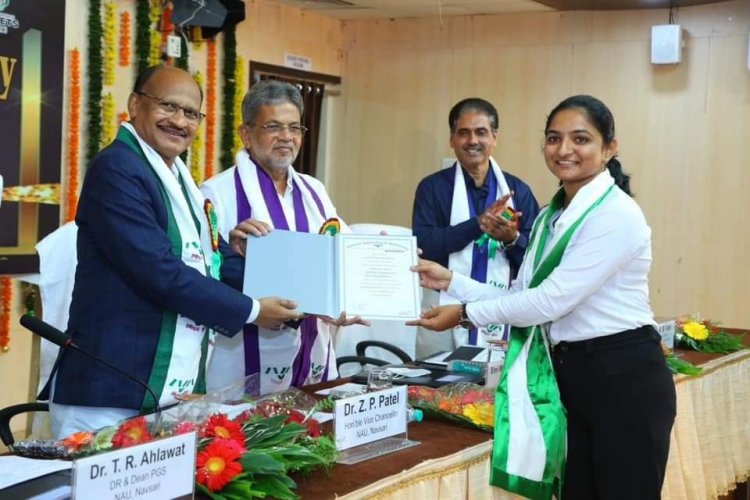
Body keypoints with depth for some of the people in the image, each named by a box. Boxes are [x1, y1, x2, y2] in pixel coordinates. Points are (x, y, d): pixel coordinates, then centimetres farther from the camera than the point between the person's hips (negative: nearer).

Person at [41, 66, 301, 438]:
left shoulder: (179, 180, 17)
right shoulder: (116, 169, -14)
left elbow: (216, 260, 13)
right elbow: (162, 272, -21)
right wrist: (251, 311, -12)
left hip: (177, 393, 9)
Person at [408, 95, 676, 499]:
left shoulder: (616, 215, -16)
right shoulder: (552, 216, 12)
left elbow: (551, 300, -19)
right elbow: (522, 297, 10)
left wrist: (466, 313, -11)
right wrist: (451, 281, 2)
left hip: (624, 378, -8)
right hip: (570, 375, 8)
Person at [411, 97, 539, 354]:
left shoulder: (518, 190, 7)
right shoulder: (432, 187, 3)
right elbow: (423, 246, -10)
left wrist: (512, 239, -15)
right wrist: (478, 223, -18)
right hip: (445, 311, -1)